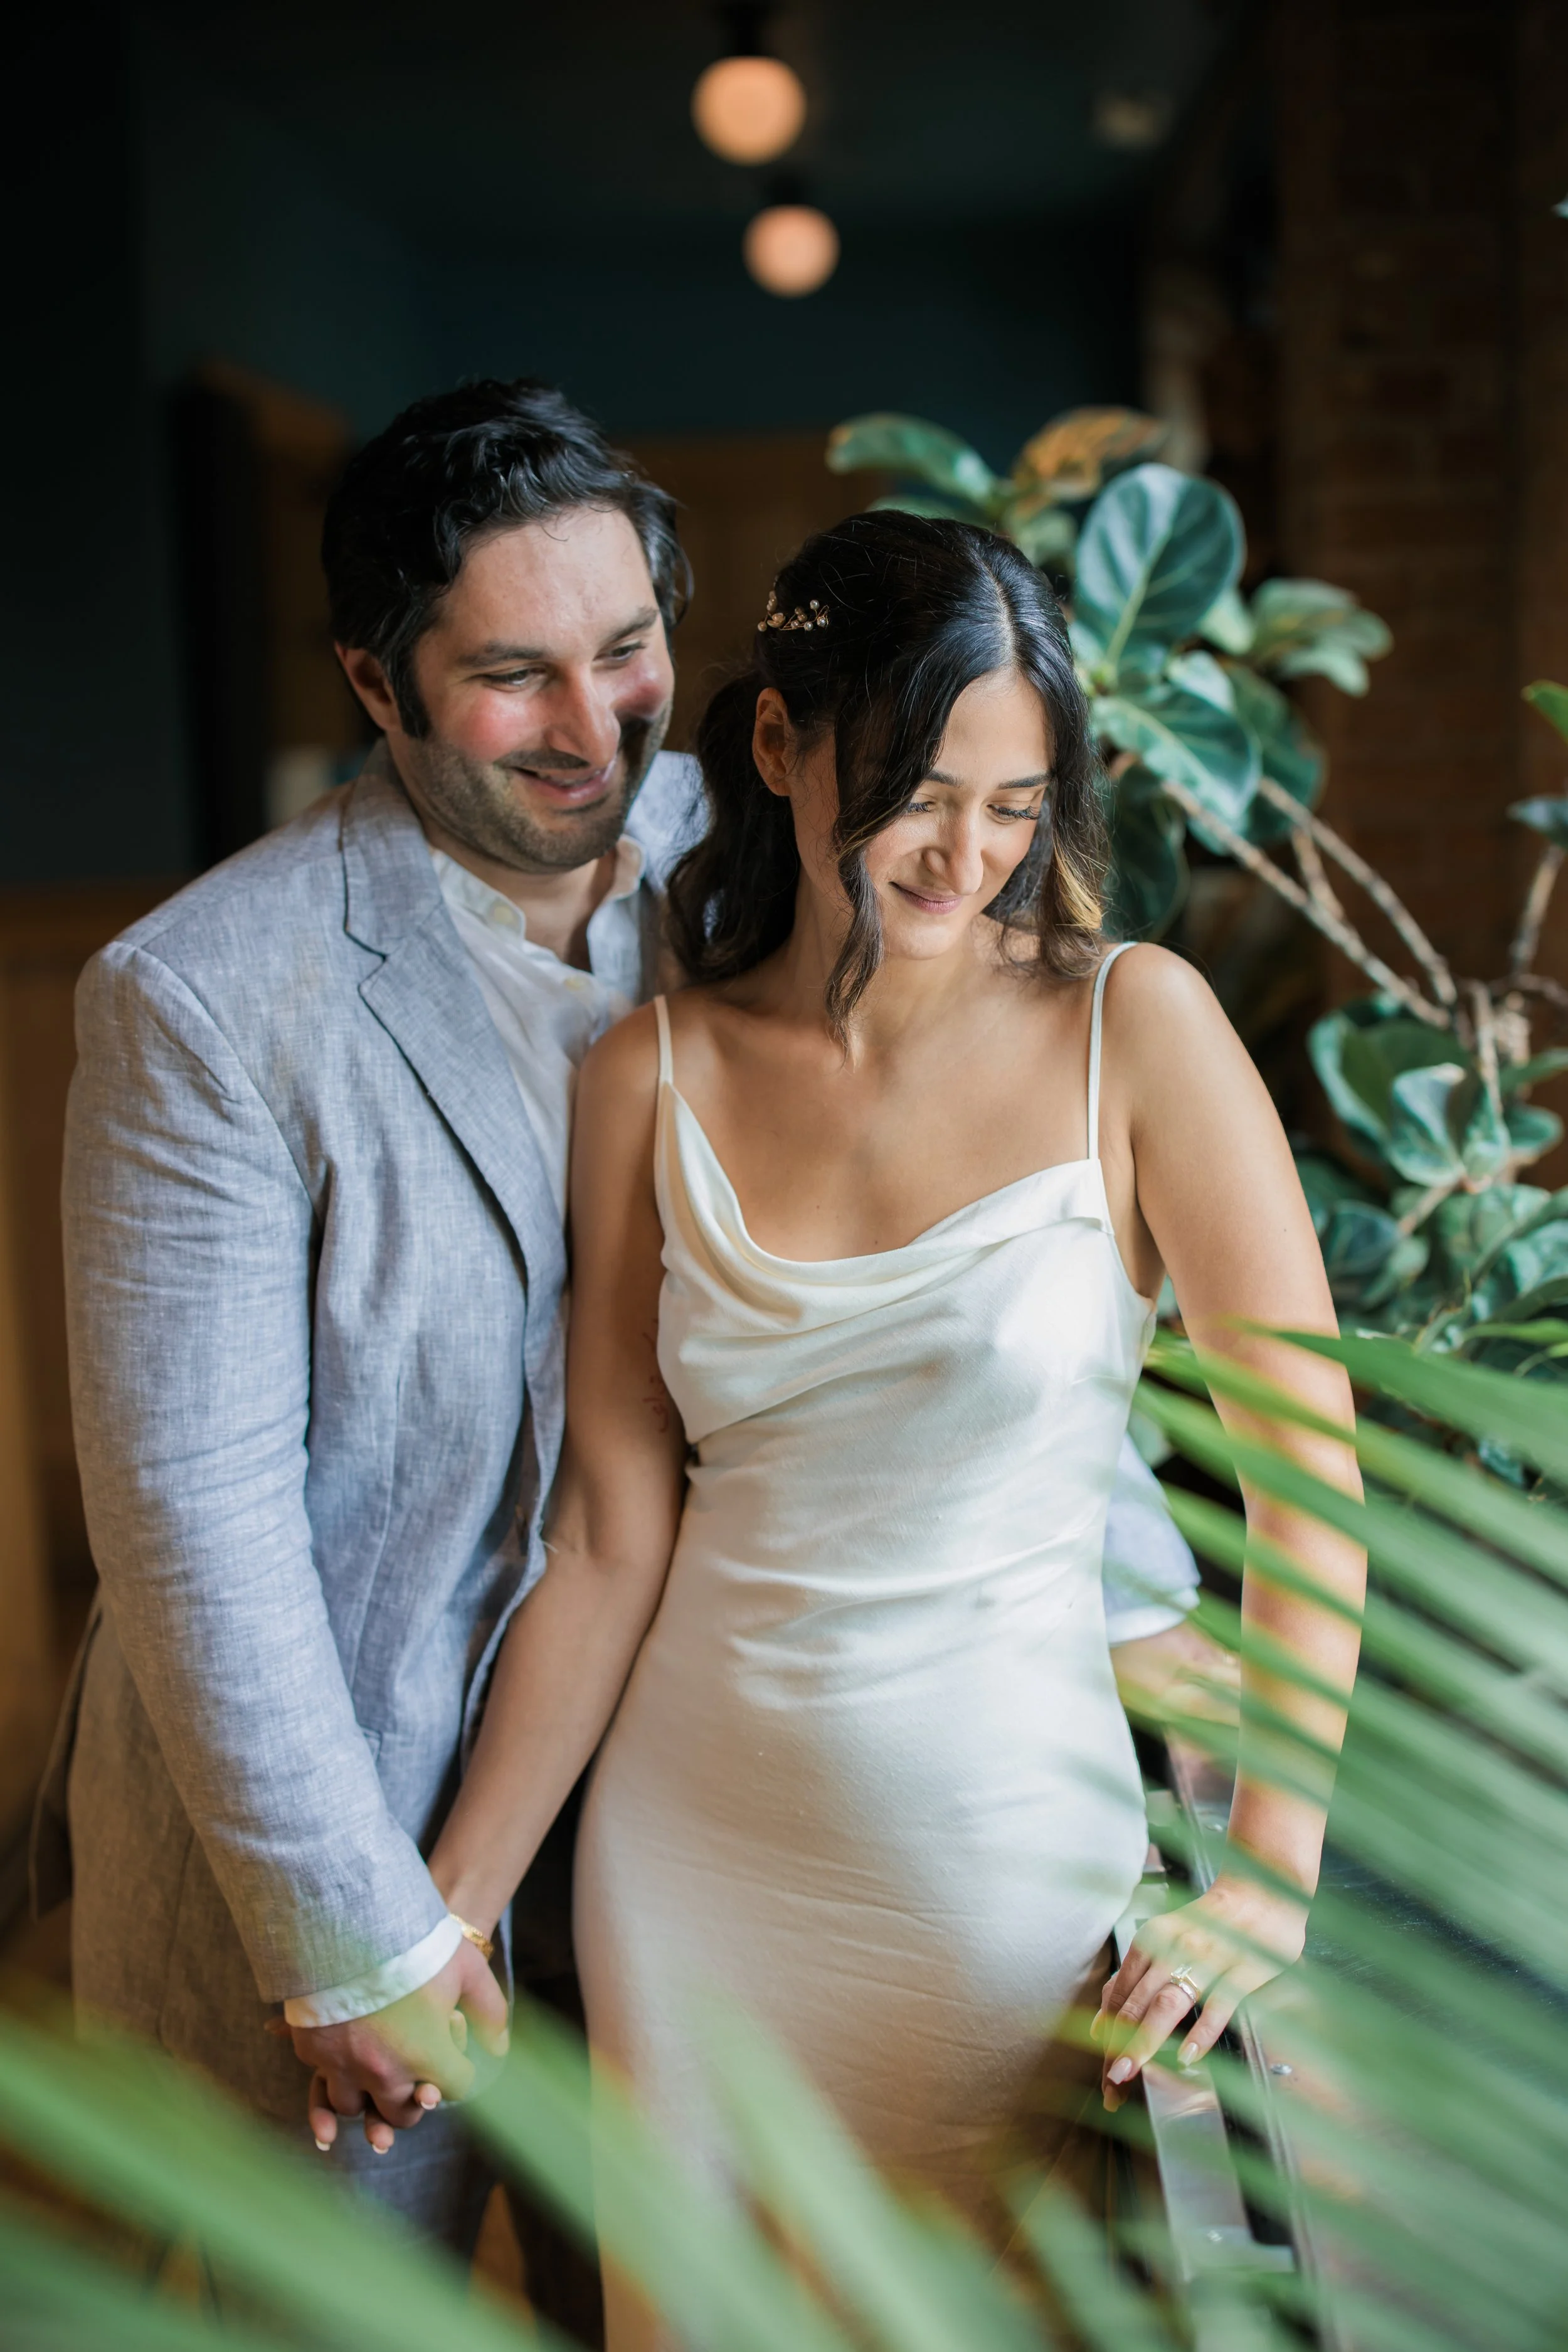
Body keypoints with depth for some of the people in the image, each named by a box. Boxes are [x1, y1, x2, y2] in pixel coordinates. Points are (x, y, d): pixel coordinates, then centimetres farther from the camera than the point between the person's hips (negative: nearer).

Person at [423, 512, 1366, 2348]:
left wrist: (1269, 1879, -13)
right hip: (691, 1835, 2)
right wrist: (453, 1905, -1)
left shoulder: (1133, 1027, -9)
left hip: (1002, 1832, -2)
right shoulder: (653, 1079, -2)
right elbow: (612, 1534, -1)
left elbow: (1309, 1462, -9)